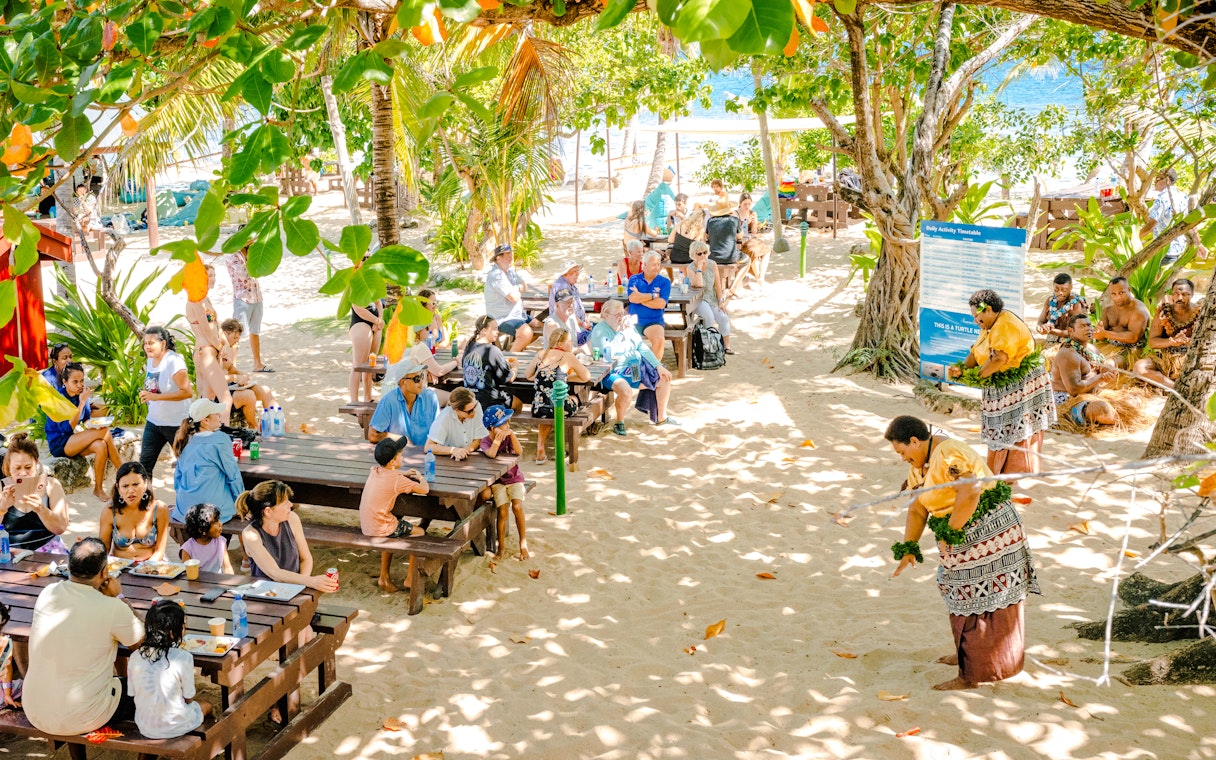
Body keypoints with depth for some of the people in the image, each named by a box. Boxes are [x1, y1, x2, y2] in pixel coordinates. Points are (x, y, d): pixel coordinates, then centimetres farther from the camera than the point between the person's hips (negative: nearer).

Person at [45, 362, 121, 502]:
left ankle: (99, 488, -19)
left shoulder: (81, 395, 1)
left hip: (73, 441, 6)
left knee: (101, 446, -27)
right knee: (104, 432, -24)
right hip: (59, 444, -6)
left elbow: (87, 421, 12)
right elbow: (67, 428, -25)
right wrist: (82, 403, -28)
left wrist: (96, 424, -13)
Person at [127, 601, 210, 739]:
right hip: (175, 727, -4)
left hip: (145, 728, 4)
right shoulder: (183, 658, -21)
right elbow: (189, 698, -9)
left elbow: (132, 694, 1)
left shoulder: (135, 657, -9)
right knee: (206, 707, 27)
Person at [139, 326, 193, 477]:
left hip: (176, 423, -8)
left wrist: (156, 396, -29)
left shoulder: (173, 361, -19)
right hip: (153, 421, 8)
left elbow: (187, 392, -27)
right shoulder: (151, 360, 6)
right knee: (144, 464, 6)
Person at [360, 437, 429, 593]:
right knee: (419, 533, 11)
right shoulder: (397, 480, -19)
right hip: (380, 529, -8)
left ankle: (384, 577, 36)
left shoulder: (375, 471, 4)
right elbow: (425, 490, -13)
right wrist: (421, 478, 8)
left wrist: (403, 474, 19)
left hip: (366, 527, 8)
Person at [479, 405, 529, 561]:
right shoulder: (485, 441, -5)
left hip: (514, 478, 2)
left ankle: (523, 543, -7)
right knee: (502, 511, -20)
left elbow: (519, 451, -16)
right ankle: (501, 546, 0)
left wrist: (511, 434, -21)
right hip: (497, 482, -2)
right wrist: (498, 438, -28)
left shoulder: (508, 437, 2)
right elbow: (491, 454, -27)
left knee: (517, 506, -23)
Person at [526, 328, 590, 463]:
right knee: (573, 398, 32)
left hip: (538, 410, 4)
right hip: (559, 409, -4)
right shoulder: (568, 357, -1)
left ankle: (540, 449, 27)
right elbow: (586, 377, 7)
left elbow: (528, 376, 21)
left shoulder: (541, 354, 10)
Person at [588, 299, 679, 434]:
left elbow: (642, 347, 9)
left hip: (636, 368, 8)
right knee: (626, 391, -37)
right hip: (614, 372, -8)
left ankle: (662, 417, 21)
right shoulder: (599, 331, -14)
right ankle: (619, 422, -10)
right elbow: (609, 354, -29)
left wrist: (658, 366, 1)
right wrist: (621, 332, -26)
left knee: (664, 378, 5)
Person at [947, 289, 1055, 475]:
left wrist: (978, 375, -20)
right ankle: (998, 473, 17)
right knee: (1000, 434, 11)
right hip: (1001, 389, 10)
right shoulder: (989, 327, 14)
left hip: (1022, 386, -10)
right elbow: (976, 352, 9)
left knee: (1019, 435, -3)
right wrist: (962, 369, -9)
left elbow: (1000, 358, -29)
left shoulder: (1007, 325, -19)